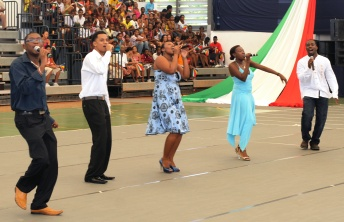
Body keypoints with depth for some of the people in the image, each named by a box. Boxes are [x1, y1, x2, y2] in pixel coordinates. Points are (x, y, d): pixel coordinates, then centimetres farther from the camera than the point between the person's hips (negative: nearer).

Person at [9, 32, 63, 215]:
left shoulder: (38, 65, 14)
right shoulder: (18, 65, -9)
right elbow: (25, 88, -25)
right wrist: (41, 67, -23)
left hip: (42, 118, 8)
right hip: (27, 118, -8)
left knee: (52, 163, 1)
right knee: (41, 158, -19)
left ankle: (39, 205, 13)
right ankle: (22, 188, 10)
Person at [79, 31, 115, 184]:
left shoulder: (102, 58, 19)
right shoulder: (90, 57, -9)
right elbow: (101, 70, -30)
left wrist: (108, 103, 20)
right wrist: (108, 52, -17)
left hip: (101, 101, 9)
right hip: (92, 102, -9)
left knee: (107, 139, 9)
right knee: (100, 139, -10)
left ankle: (99, 172, 19)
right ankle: (91, 175, -1)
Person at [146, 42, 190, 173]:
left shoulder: (175, 62, 19)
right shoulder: (160, 59, -4)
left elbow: (186, 75, 7)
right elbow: (171, 70, -23)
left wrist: (184, 58, 6)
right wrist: (176, 54, -11)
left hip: (176, 99, 8)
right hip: (164, 99, -8)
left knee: (180, 131, 1)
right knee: (175, 130, -16)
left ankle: (170, 159, 14)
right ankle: (164, 159, -1)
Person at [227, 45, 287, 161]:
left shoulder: (247, 62, 6)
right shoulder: (232, 65, -13)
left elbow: (262, 67, 2)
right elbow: (243, 78, -25)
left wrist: (279, 74, -2)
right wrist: (247, 62, -24)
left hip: (248, 96, 7)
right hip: (240, 96, -7)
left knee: (248, 122, 11)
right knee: (247, 121, -9)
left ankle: (240, 147, 23)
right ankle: (241, 149, 2)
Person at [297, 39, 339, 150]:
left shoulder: (325, 61, 5)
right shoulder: (302, 62, 2)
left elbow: (331, 77, 4)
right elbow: (301, 78, -8)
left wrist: (335, 93, -3)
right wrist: (309, 67, -22)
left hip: (323, 93, 2)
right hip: (309, 93, -2)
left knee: (321, 118, 1)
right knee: (307, 115, -21)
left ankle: (314, 141, 21)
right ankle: (305, 139, 3)